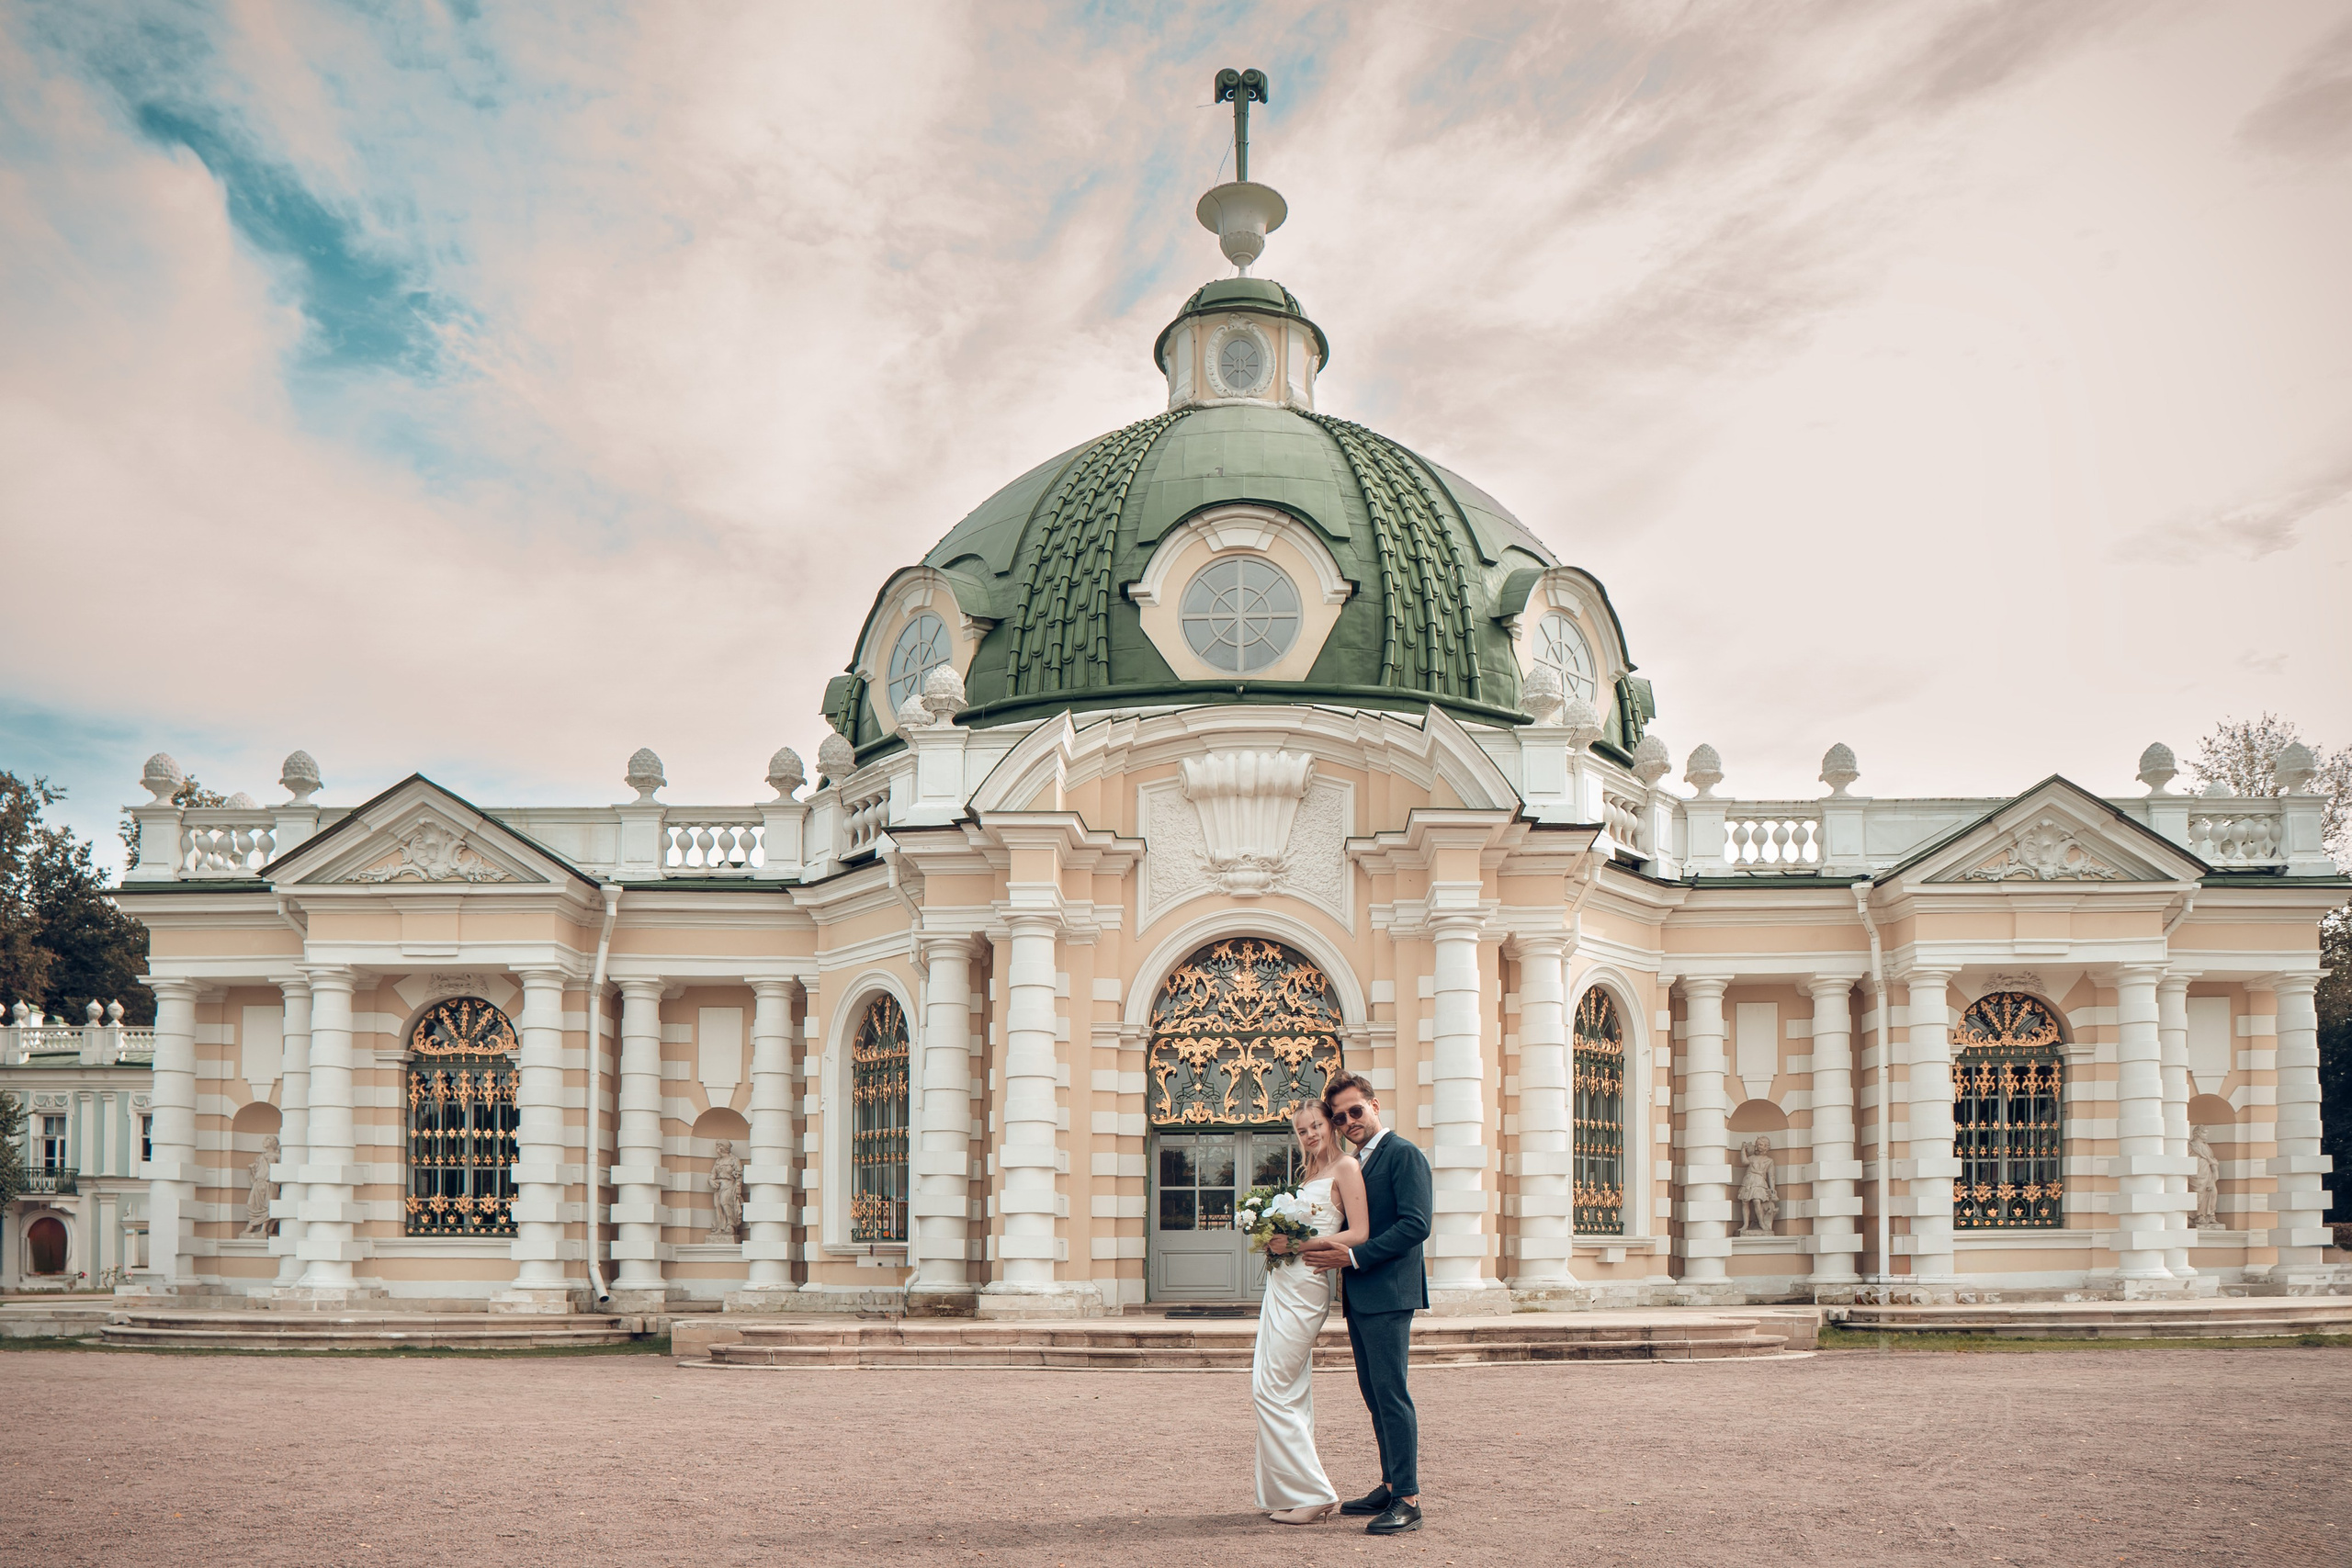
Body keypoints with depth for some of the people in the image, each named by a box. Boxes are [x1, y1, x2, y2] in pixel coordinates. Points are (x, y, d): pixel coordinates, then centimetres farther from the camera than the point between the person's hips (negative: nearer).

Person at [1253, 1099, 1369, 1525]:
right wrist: (1277, 1237, 4)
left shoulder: (1346, 1166, -8)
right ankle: (1292, 1491, 14)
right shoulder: (1312, 1171, 19)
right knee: (1292, 1391, 10)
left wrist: (1297, 1243, -17)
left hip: (1305, 1284, -9)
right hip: (1282, 1282, 9)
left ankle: (1313, 1493, -6)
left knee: (1273, 1389, -10)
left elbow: (1358, 1235, -15)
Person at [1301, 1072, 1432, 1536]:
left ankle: (1408, 1501, -8)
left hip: (1387, 1293, -9)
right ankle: (1391, 1486, 22)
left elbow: (1415, 1225, -17)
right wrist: (1328, 1246, 4)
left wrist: (1354, 1254, -17)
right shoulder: (1354, 1163, 20)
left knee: (1391, 1394, -10)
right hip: (1359, 1297, 9)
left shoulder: (1403, 1154, -8)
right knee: (1375, 1395, 13)